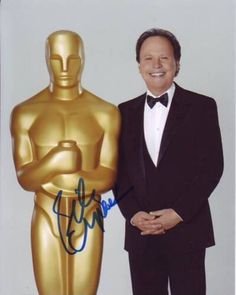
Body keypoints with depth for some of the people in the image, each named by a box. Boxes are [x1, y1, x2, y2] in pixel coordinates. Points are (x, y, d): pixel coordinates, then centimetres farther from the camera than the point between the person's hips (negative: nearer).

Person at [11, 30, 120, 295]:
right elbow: (24, 178, -8)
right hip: (47, 221, 0)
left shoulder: (106, 113, -4)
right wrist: (53, 163, -30)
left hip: (87, 221, 0)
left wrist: (48, 178, -14)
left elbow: (108, 177, -7)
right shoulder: (25, 113, -3)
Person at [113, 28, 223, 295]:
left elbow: (212, 166, -5)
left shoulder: (201, 107, 1)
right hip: (140, 231, 3)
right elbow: (119, 169, 8)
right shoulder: (125, 112, 10)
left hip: (187, 229, -3)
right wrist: (133, 213, -7)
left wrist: (178, 213, -12)